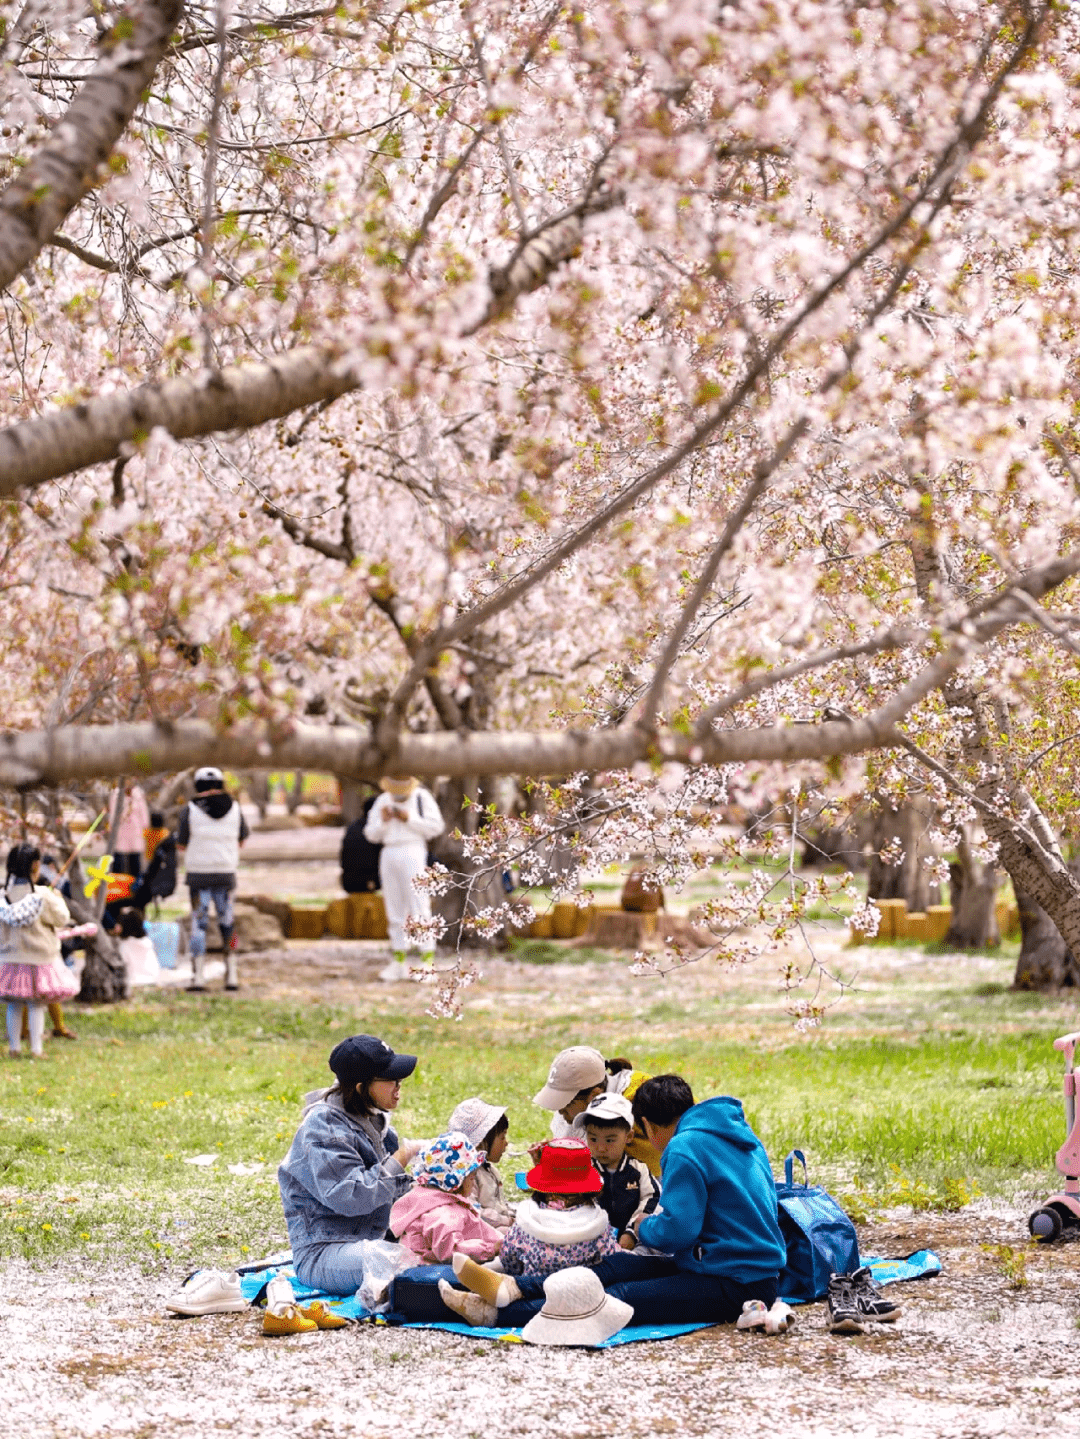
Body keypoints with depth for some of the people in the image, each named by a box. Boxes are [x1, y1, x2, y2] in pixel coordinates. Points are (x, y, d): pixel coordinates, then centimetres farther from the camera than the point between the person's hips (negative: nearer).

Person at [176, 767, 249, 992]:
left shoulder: (191, 810, -6)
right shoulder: (234, 809, 3)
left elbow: (181, 845, 0)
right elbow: (241, 839, 16)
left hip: (198, 874, -2)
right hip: (226, 872, 2)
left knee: (199, 924, 1)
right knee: (227, 924, 11)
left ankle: (198, 976, -3)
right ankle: (231, 975, 10)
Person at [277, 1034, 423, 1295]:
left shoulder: (372, 1121, 14)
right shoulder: (323, 1128, -15)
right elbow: (351, 1197, -26)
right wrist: (400, 1159, -16)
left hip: (374, 1239, 9)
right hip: (321, 1251, -9)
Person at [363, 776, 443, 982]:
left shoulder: (422, 797, 1)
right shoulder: (382, 801, 14)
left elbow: (436, 826, -5)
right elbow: (371, 834, 14)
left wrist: (409, 819, -10)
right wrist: (383, 821, -5)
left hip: (412, 853, -5)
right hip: (389, 855, 5)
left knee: (419, 910, -9)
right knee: (395, 911, 6)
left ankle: (428, 960, -8)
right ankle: (399, 962, 9)